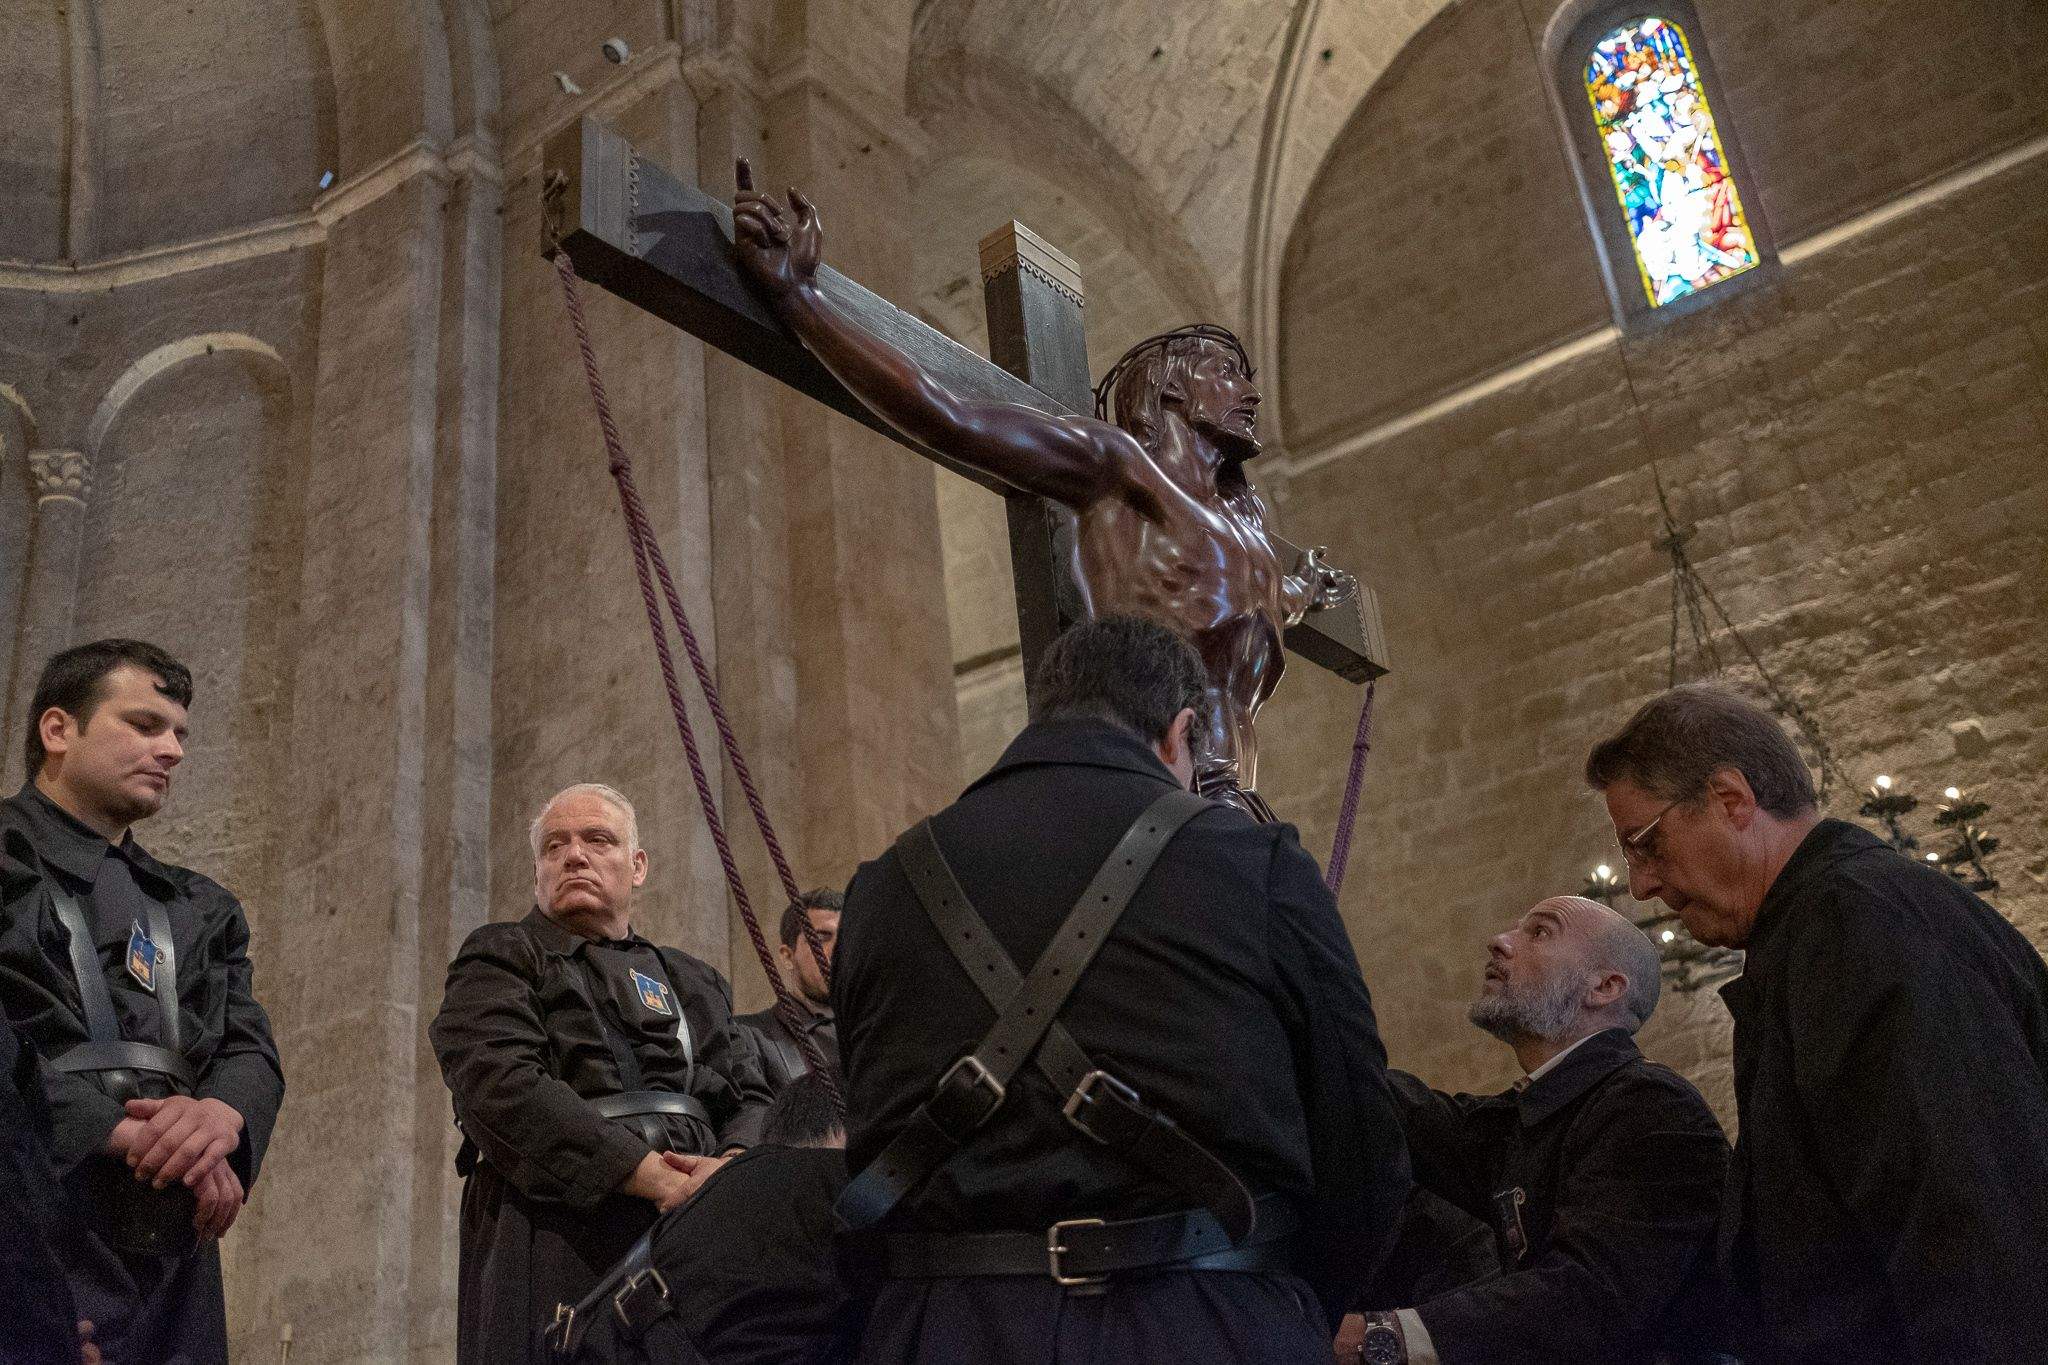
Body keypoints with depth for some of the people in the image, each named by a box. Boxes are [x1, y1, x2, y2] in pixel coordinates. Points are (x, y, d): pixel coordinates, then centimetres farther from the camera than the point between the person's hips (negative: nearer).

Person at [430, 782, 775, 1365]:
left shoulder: (693, 982, 24)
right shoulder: (500, 960, 8)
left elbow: (751, 1098, 16)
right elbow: (501, 1085, -10)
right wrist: (653, 1177, -18)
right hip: (562, 1245, -4)